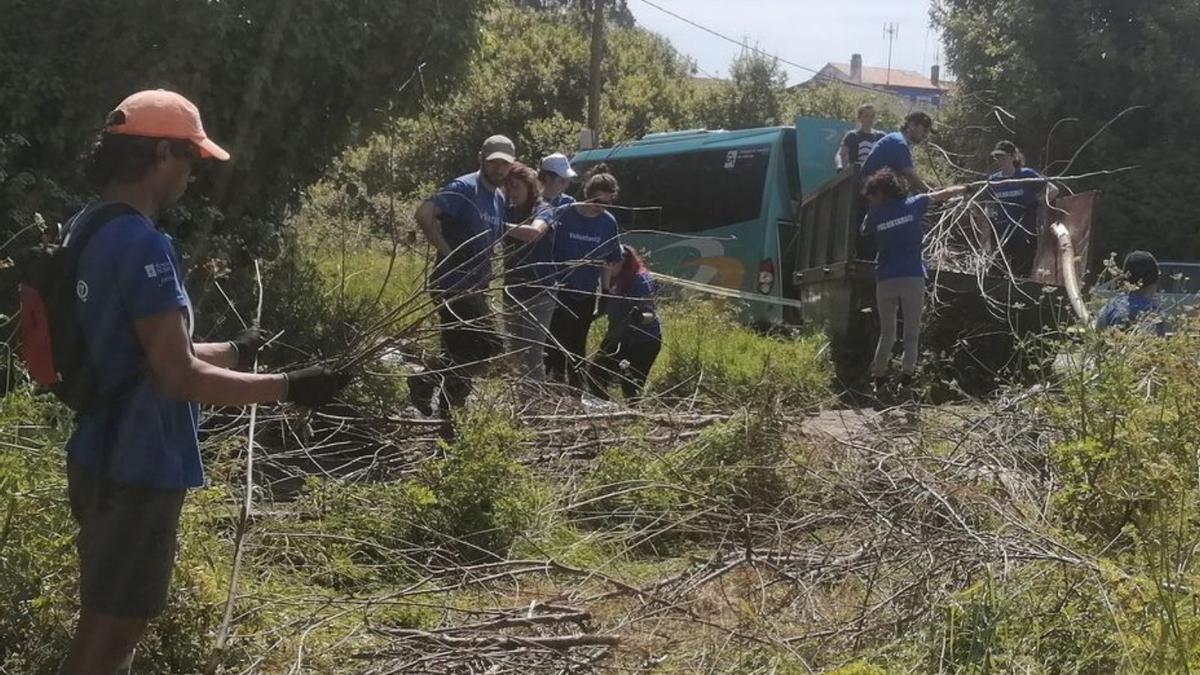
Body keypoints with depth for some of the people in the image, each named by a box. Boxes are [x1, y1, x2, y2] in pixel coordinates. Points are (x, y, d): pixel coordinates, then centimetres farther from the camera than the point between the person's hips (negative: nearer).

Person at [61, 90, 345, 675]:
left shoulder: (86, 227, 8)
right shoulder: (141, 244, -22)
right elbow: (178, 376, -25)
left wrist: (233, 352, 21)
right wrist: (288, 388, -20)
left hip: (101, 457, 10)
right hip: (136, 468, -10)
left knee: (105, 624, 21)